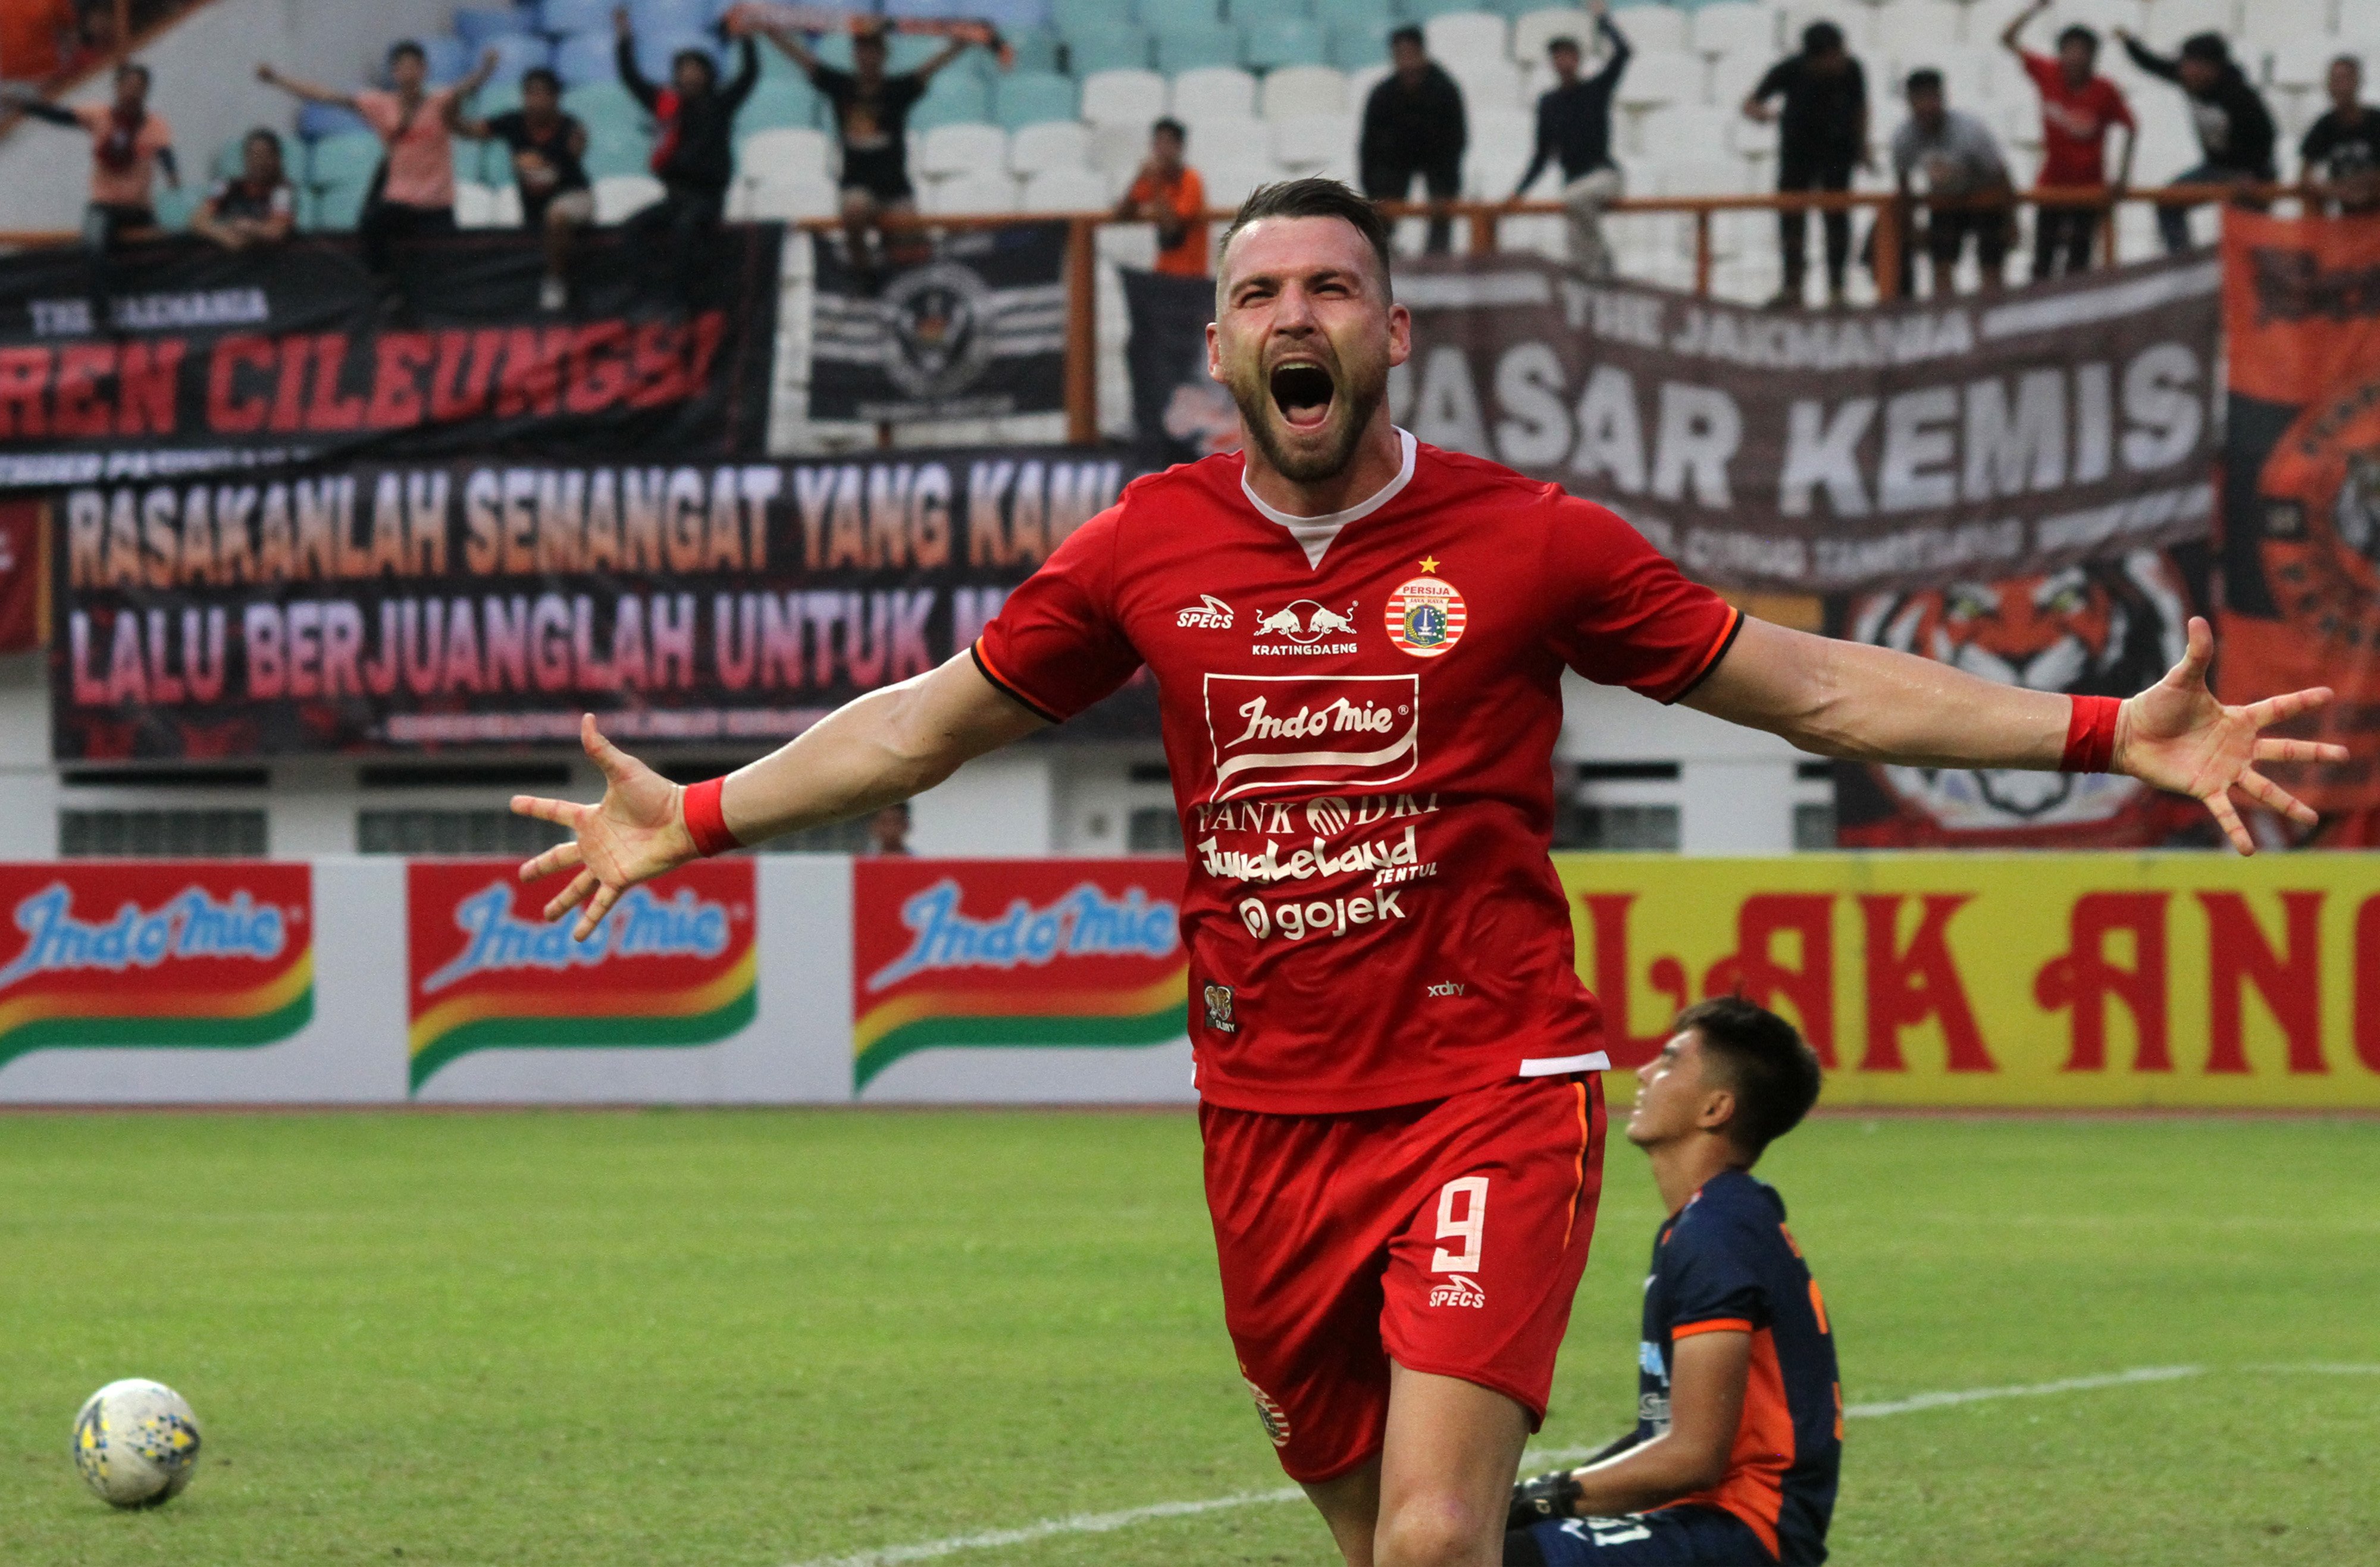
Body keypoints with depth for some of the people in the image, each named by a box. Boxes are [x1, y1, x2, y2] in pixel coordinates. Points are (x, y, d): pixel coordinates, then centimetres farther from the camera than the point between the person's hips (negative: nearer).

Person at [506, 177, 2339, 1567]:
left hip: (1492, 1091, -3)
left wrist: (2109, 734, -5)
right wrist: (698, 818, 11)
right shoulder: (1147, 550, 3)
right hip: (1269, 1117, 3)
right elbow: (935, 717, 16)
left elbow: (1811, 686, 2)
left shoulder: (1524, 539, -3)